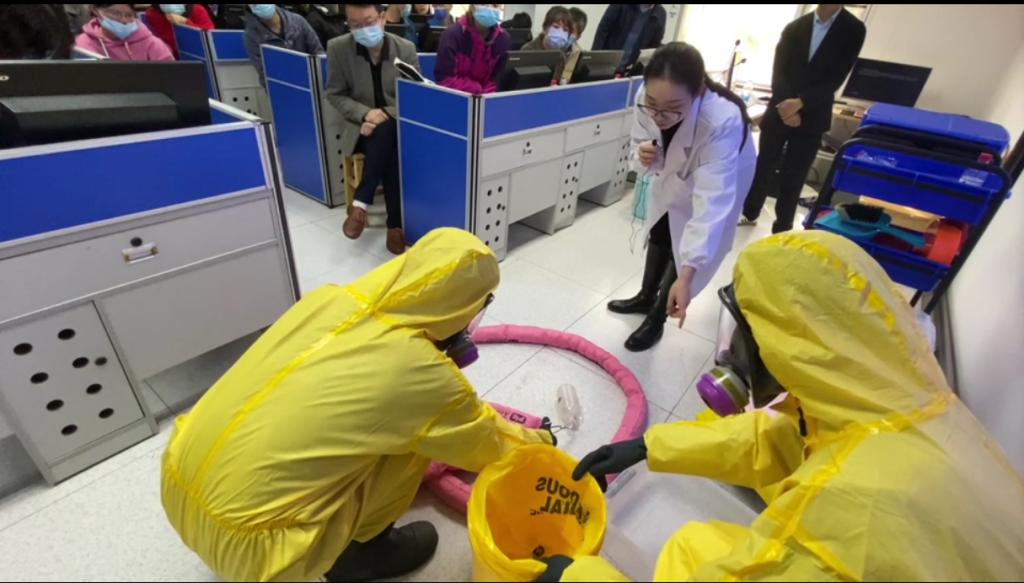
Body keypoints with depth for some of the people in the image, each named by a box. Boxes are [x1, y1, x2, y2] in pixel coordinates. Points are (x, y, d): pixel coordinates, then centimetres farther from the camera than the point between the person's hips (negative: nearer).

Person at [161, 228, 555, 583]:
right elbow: (486, 443, 1)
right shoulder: (420, 371, -18)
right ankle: (359, 551, 16)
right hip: (239, 539, -6)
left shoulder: (330, 299, -2)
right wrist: (531, 443, 22)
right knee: (415, 433, -2)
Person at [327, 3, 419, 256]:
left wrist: (386, 115, -17)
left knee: (386, 133, -34)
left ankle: (362, 203, -23)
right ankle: (395, 223, -28)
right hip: (362, 124, -1)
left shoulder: (406, 49, -3)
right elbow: (335, 94, 0)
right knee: (389, 150, -33)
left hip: (398, 123, 2)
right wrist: (365, 113, -19)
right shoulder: (337, 48, -4)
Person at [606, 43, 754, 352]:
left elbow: (712, 201, -49)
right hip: (673, 174, 5)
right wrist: (643, 156, -41)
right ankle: (646, 297, 41)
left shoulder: (722, 122, -45)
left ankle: (656, 318, 19)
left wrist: (686, 276, -56)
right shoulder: (646, 100, -32)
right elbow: (641, 143, -14)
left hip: (719, 180, -5)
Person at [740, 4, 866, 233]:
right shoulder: (794, 27, 5)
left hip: (811, 118, -1)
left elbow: (836, 78, -8)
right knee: (764, 166, 7)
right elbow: (778, 72, -2)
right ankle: (749, 213, 25)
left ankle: (782, 229, 12)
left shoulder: (853, 30, -1)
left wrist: (800, 103, -21)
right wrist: (787, 106, -16)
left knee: (793, 177, 1)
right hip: (779, 112, 2)